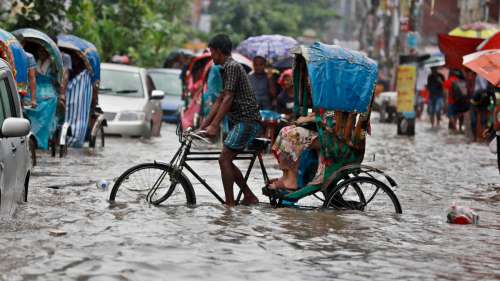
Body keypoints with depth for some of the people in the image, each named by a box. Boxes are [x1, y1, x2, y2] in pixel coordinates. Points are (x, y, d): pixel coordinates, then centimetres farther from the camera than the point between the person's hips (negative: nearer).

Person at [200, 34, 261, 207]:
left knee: (224, 159, -12)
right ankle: (249, 197, 16)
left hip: (247, 121, -10)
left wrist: (214, 126, -23)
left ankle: (230, 204, -11)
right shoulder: (226, 69, 20)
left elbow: (228, 99, -20)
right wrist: (203, 126, 17)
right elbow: (219, 101, 20)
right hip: (241, 121, 10)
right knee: (226, 161, 11)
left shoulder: (232, 67, -12)